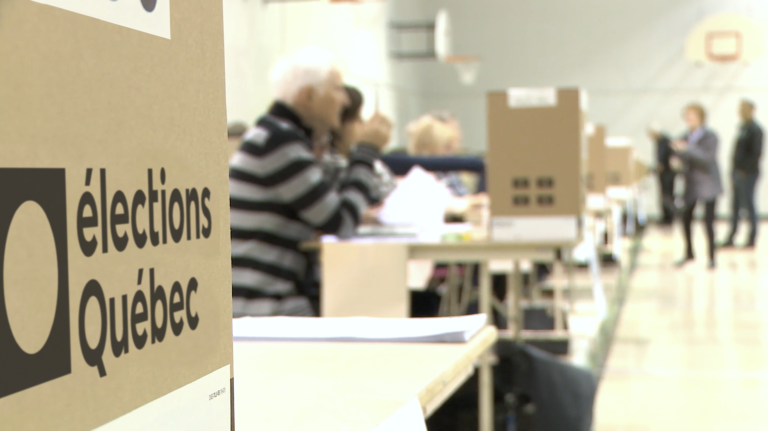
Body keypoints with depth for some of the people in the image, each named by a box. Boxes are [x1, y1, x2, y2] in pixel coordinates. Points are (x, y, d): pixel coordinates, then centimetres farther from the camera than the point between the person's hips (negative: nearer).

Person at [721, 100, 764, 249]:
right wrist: (735, 169, 10)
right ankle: (731, 238, 13)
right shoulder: (742, 128, 14)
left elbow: (756, 152, -17)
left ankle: (752, 239, 5)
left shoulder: (755, 130, -12)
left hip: (748, 174, -8)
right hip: (738, 173, 8)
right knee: (736, 206, 9)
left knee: (748, 205, -3)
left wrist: (744, 170, -18)